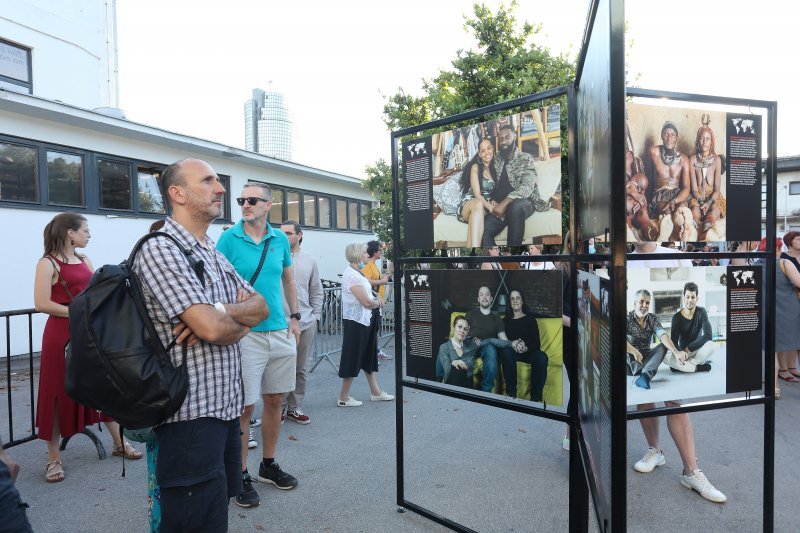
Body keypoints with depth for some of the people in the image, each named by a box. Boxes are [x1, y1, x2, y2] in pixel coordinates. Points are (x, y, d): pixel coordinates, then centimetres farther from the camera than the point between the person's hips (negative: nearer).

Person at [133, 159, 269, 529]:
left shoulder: (214, 255, 13)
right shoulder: (160, 250, -15)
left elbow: (260, 306, 6)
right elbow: (212, 328, -24)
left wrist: (221, 312, -14)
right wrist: (241, 322, -1)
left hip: (226, 404, 8)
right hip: (192, 412, -8)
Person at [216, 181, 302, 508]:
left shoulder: (280, 240, 6)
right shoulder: (228, 239, -6)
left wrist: (294, 316, 12)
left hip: (280, 332, 5)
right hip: (244, 334, -4)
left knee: (275, 401, 14)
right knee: (244, 407, 2)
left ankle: (268, 465, 33)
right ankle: (241, 476, 21)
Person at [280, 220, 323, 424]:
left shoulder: (309, 260, 8)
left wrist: (315, 315, 9)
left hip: (306, 323, 4)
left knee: (300, 368, 12)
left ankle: (294, 407, 25)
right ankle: (280, 408, 19)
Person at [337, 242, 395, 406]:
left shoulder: (357, 273, 11)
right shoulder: (351, 275, -20)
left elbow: (367, 291, 22)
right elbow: (367, 302, -24)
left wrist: (375, 298, 1)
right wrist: (378, 302, -4)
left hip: (365, 320, 10)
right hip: (356, 321, -10)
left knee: (369, 356, 16)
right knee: (353, 358, 0)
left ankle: (375, 392, 28)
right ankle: (343, 398, 13)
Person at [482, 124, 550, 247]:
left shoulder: (526, 158, 4)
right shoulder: (496, 161, 17)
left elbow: (527, 187, -10)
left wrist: (505, 203, -24)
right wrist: (495, 204, -10)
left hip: (523, 202, -3)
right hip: (500, 206, 3)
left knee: (515, 207, -41)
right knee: (482, 230, -29)